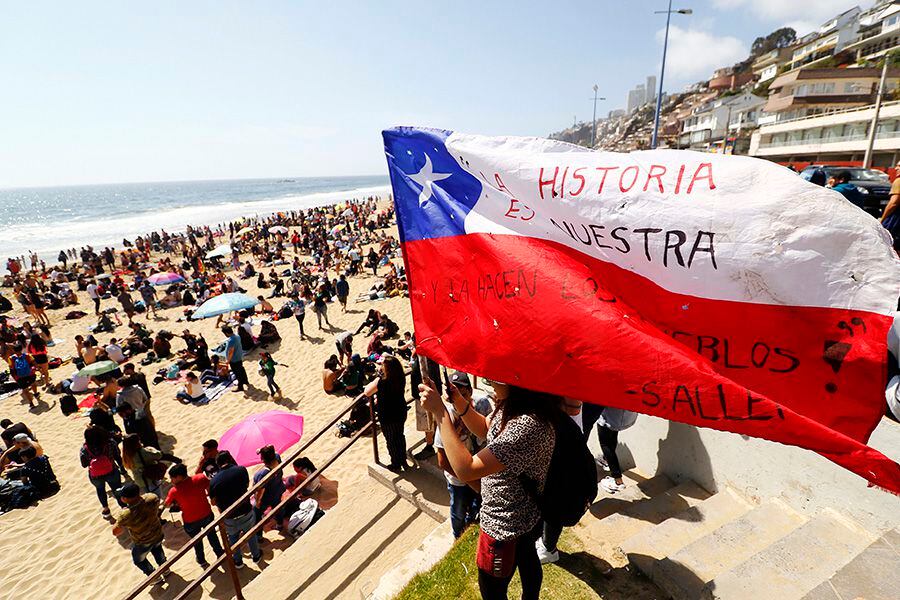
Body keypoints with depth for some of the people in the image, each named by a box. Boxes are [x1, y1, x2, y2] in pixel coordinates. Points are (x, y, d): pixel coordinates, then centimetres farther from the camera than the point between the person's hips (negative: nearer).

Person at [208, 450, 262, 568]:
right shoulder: (241, 470, -17)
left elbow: (213, 502, -3)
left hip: (229, 519, 0)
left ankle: (238, 561, 47)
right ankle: (256, 555, 46)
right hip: (246, 512, 0)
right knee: (250, 534, 26)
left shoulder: (214, 480, -15)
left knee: (233, 538, 28)